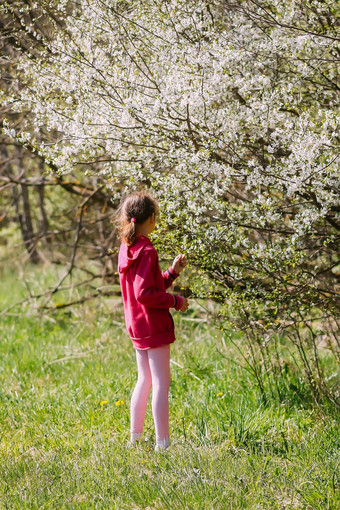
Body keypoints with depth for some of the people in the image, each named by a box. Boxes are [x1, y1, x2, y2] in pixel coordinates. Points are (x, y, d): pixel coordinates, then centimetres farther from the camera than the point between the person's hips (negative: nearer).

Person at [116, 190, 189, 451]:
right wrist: (175, 301, -14)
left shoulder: (127, 249, 10)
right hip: (153, 324, -10)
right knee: (161, 383, -7)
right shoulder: (146, 251, -18)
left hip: (138, 326, 10)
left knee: (145, 380, 18)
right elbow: (145, 294, -23)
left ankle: (136, 436, 24)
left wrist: (173, 271, 14)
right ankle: (163, 442, -7)